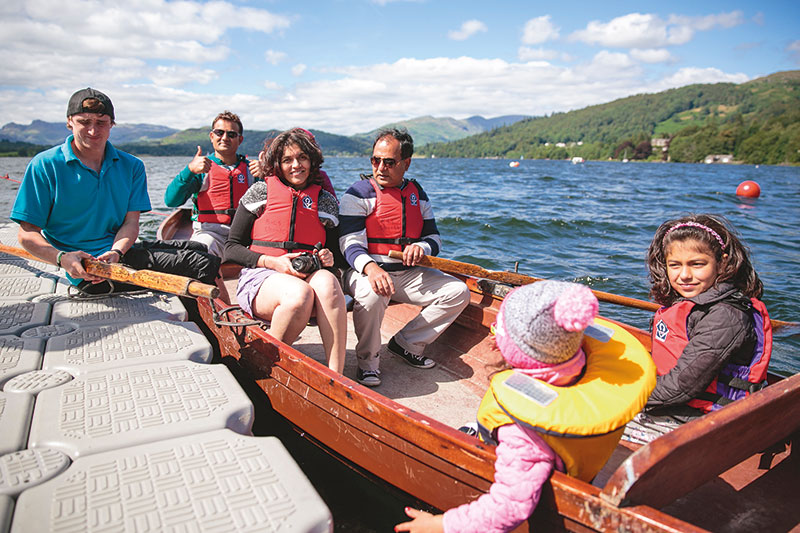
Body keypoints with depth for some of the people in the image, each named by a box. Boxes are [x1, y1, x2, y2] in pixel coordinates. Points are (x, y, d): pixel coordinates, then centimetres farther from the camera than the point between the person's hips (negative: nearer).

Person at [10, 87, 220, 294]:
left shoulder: (132, 166, 8)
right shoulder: (44, 165, -3)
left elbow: (131, 222, 0)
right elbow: (27, 233, -5)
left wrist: (116, 252, -22)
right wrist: (62, 258, -25)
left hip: (122, 249, 6)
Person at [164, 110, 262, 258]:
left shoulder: (249, 168, 15)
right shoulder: (202, 168, 9)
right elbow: (170, 201, -4)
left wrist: (262, 177, -11)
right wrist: (190, 169, -17)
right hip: (209, 231, -1)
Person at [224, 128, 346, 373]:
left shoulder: (326, 201, 13)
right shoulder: (261, 191, 6)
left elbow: (333, 249, 20)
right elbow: (232, 248, 3)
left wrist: (328, 258, -5)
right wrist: (274, 262, -12)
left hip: (309, 276, 2)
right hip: (259, 278, -2)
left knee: (327, 282, -34)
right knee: (300, 293, -37)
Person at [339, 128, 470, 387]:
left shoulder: (417, 193, 11)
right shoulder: (359, 193, -4)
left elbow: (434, 237, 15)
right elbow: (350, 243, -14)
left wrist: (421, 246, -12)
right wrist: (371, 268, -36)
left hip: (408, 274, 5)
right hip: (365, 271, -5)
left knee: (458, 292, -9)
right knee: (372, 294, -39)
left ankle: (406, 343, 1)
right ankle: (367, 360, -12)